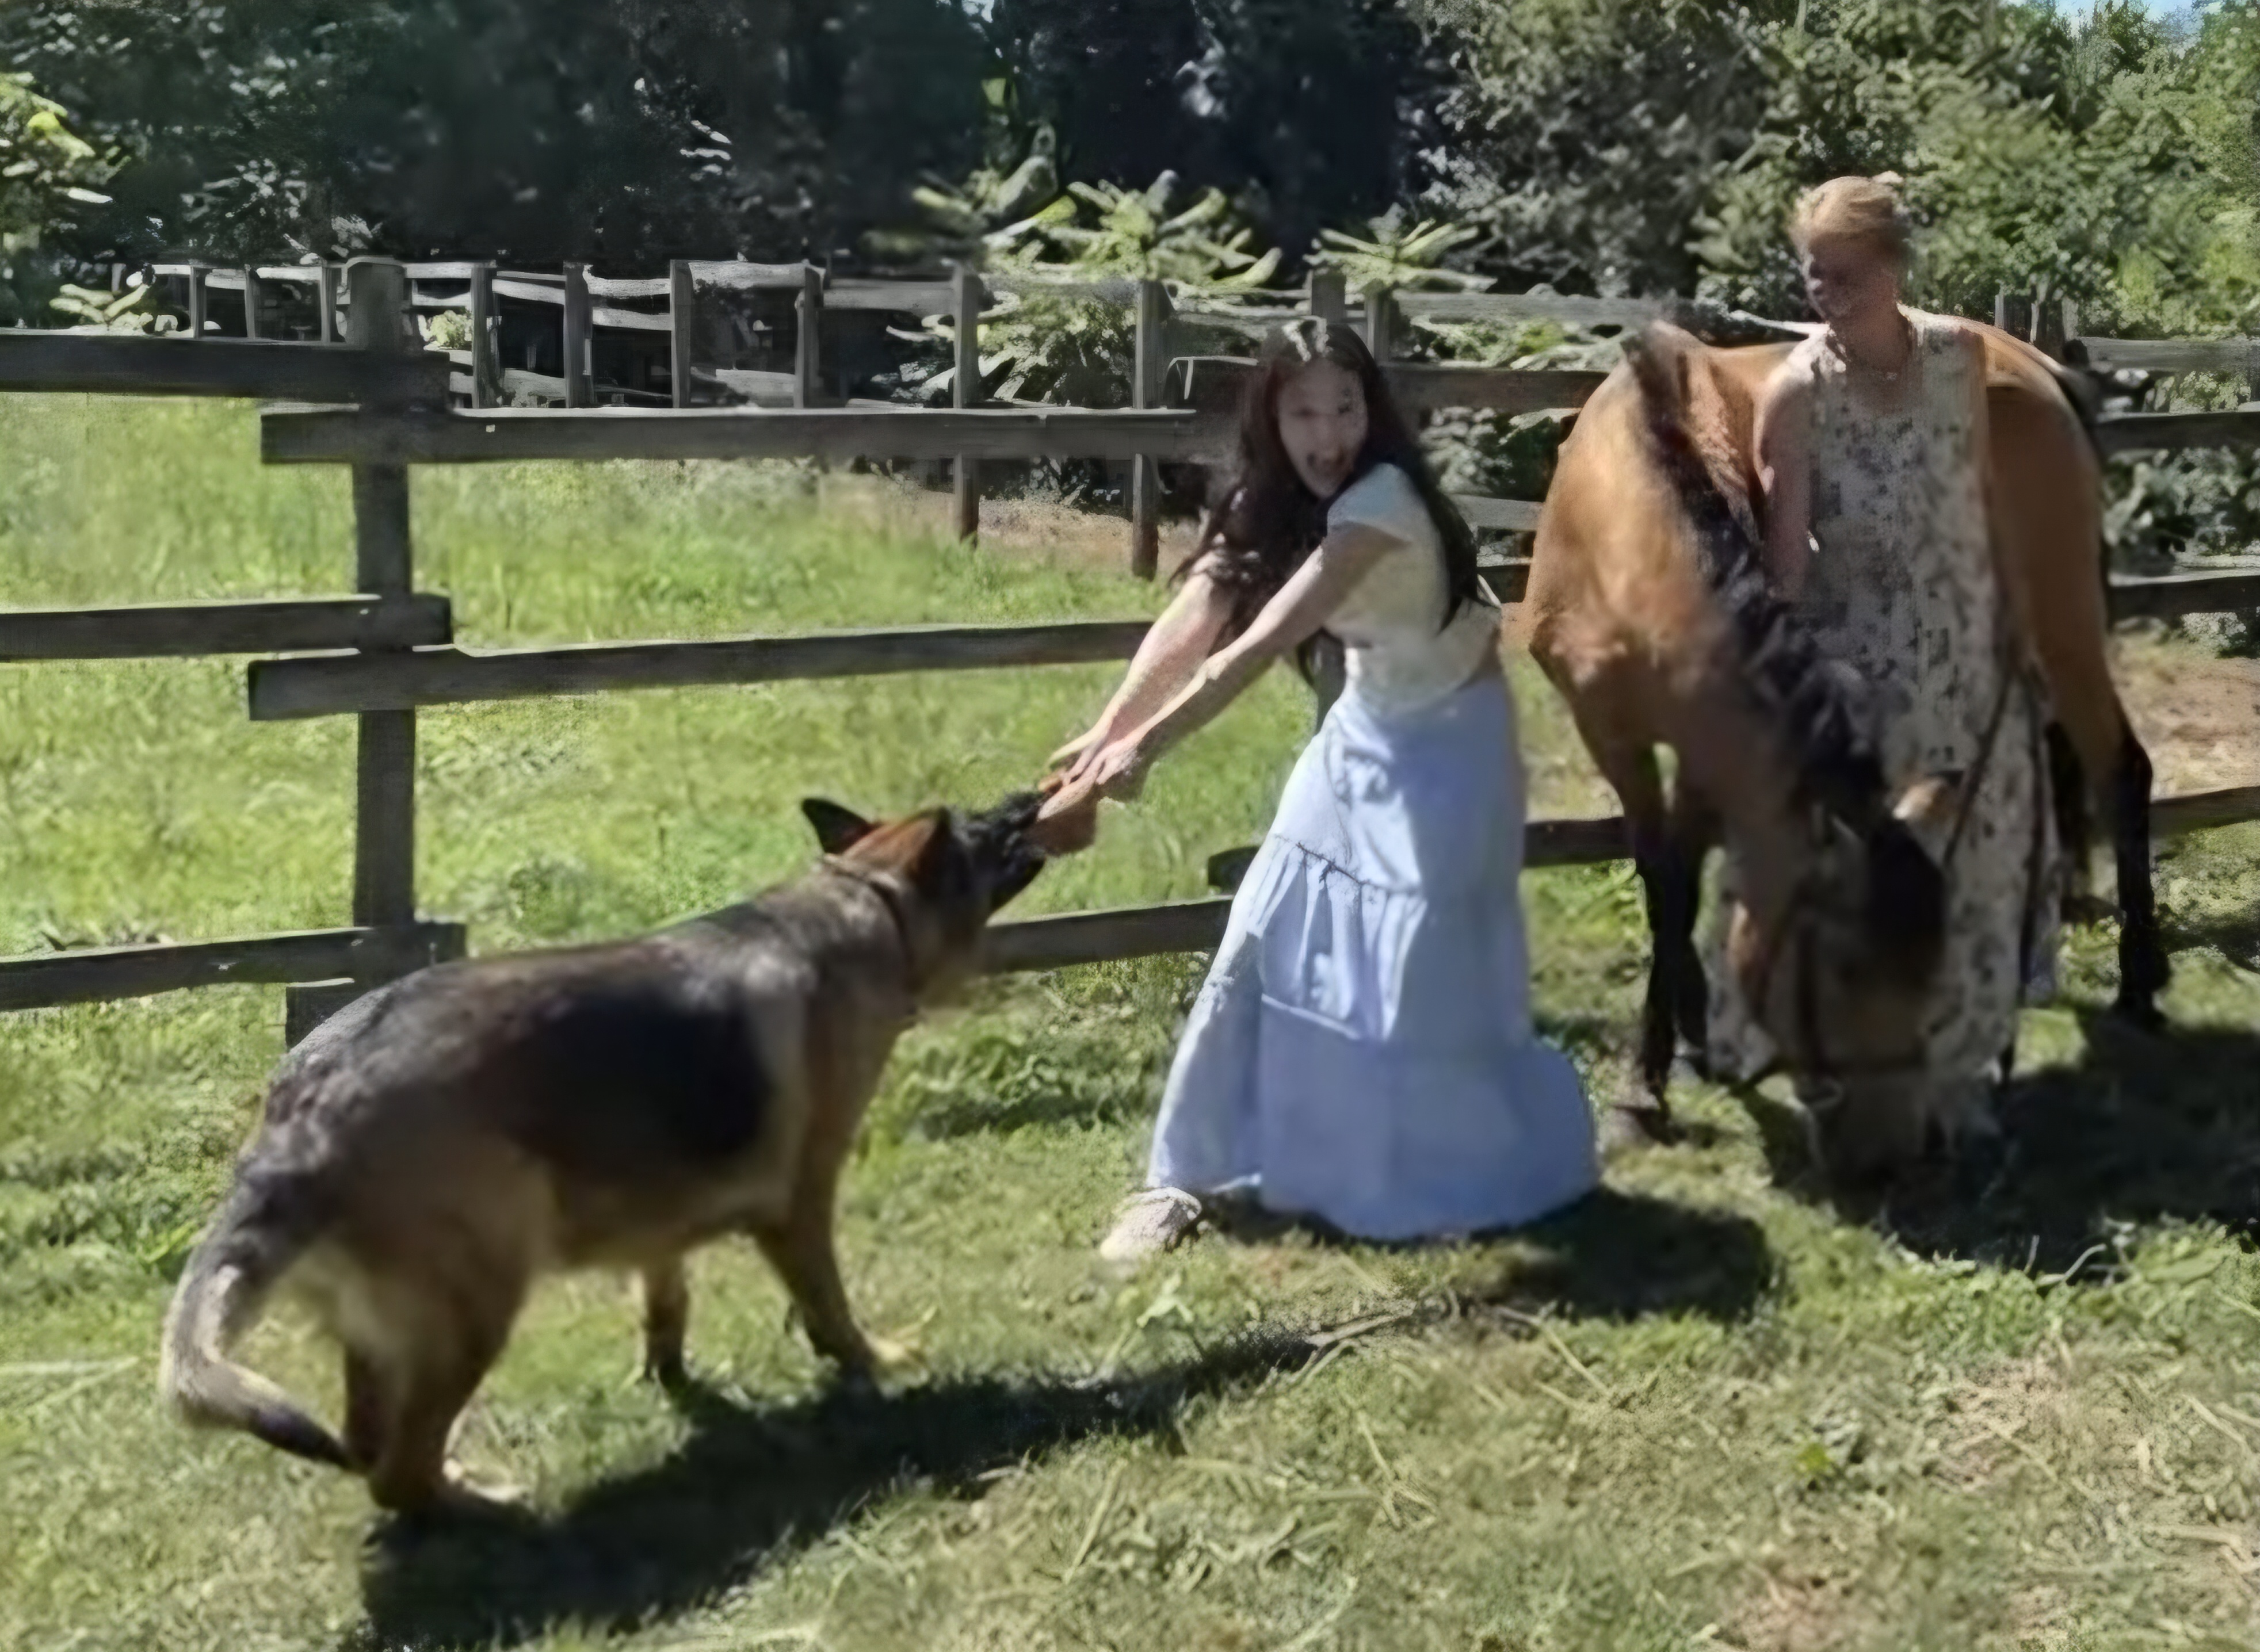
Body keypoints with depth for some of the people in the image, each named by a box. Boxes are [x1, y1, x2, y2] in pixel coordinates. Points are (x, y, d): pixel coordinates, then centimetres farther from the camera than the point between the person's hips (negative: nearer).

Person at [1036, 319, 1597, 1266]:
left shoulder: (1382, 498, -29)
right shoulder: (1266, 507, -7)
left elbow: (1263, 644, -39)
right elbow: (1185, 628, -20)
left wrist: (1147, 747, -45)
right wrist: (1105, 736, -35)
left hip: (1449, 738, -7)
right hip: (1364, 731, 7)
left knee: (1419, 969, -7)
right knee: (1270, 943, 2)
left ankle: (1471, 1178, 15)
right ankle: (1197, 1173, 10)